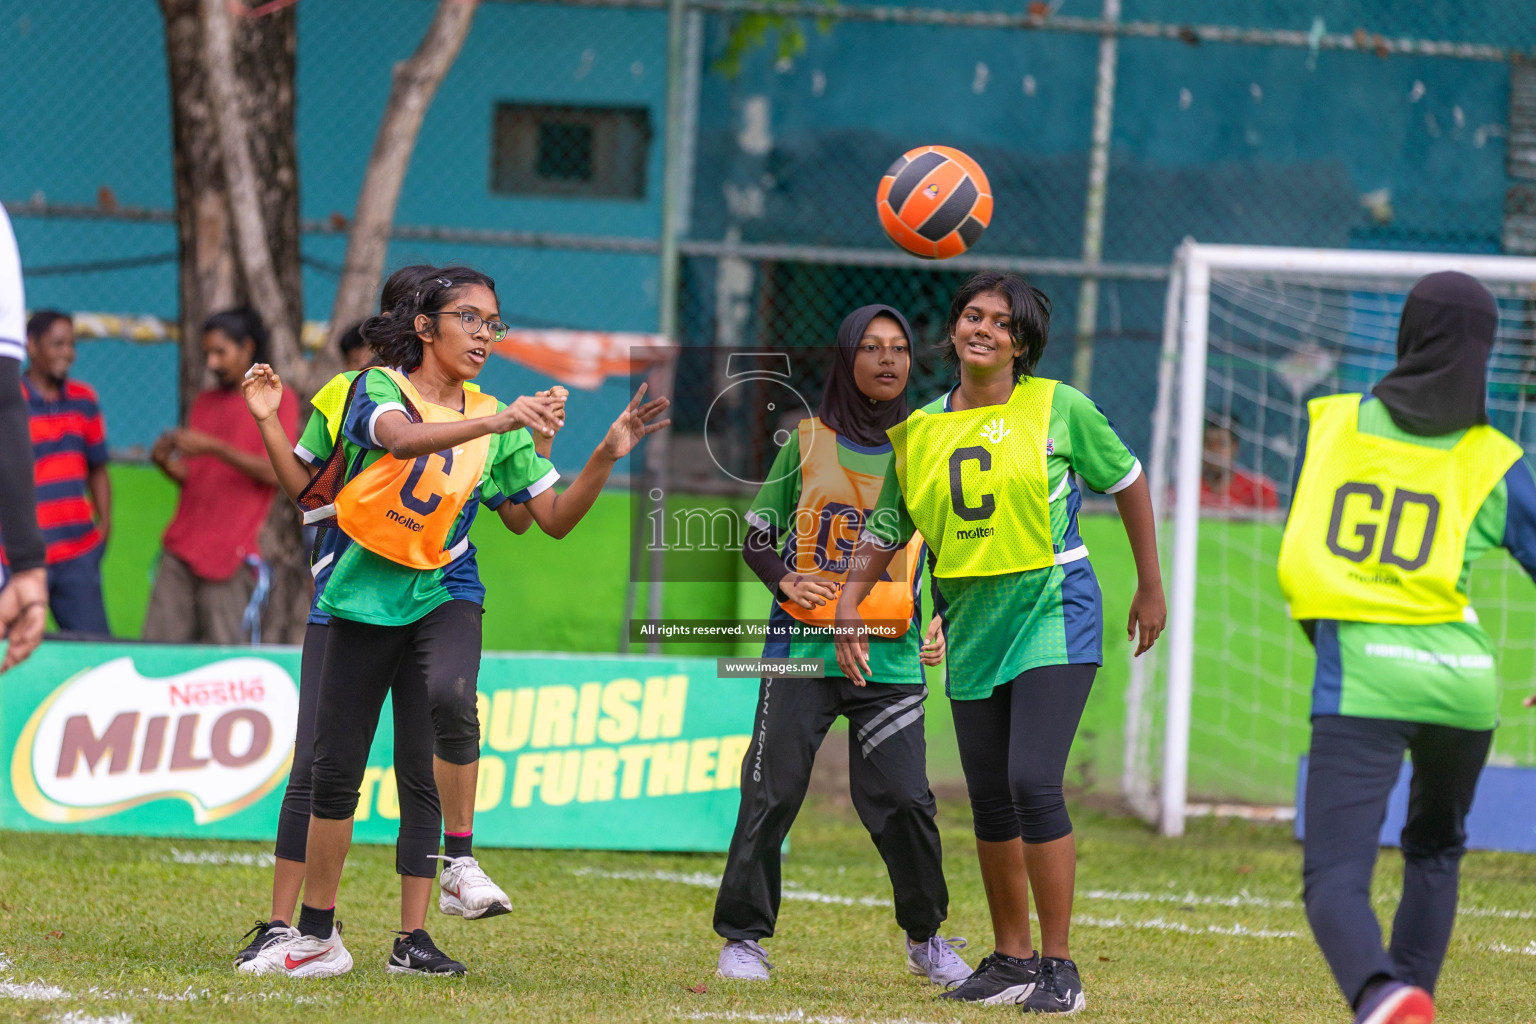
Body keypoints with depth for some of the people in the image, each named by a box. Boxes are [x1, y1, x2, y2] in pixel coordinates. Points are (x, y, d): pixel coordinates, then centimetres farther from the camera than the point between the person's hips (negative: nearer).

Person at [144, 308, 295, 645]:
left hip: (231, 554, -6)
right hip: (181, 548, 6)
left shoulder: (278, 402, 3)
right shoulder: (205, 403, 21)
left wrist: (214, 449, -16)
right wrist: (166, 464, -1)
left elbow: (275, 472, -9)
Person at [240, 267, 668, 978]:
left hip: (443, 593, 1)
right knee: (334, 770, 3)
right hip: (365, 595, -1)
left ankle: (459, 859, -20)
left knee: (451, 696, -33)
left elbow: (555, 519, 4)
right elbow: (402, 438, -30)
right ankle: (316, 939, 16)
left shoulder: (495, 422, 4)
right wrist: (494, 422, -44)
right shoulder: (378, 387, -6)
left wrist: (606, 457, -12)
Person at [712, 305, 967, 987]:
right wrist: (784, 579, -8)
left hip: (891, 657, 0)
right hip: (802, 645, 0)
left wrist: (941, 623, 0)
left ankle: (925, 937, 14)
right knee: (772, 793, -4)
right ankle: (743, 938, 7)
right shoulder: (809, 441, 6)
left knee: (905, 800, -6)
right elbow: (756, 534, 11)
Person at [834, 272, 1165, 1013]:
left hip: (1052, 613, -5)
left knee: (1033, 782, -17)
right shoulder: (920, 431, 6)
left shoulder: (1057, 409, -4)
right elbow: (885, 530, 12)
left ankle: (1059, 967, -10)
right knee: (989, 799, 9)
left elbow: (1126, 481, 8)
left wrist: (1151, 587, 11)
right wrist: (849, 606, -3)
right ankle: (1011, 959, 24)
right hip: (971, 624, 5)